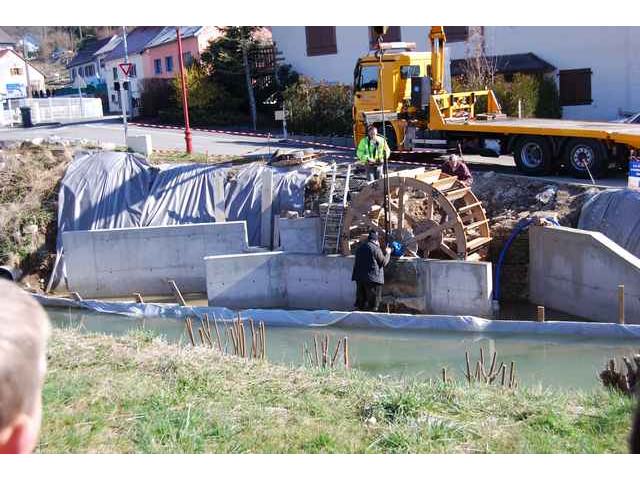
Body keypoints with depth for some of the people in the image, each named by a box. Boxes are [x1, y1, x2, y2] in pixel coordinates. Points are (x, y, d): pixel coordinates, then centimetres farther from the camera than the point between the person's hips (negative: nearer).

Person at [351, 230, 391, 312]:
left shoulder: (360, 248, 13)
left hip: (359, 277, 7)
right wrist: (387, 253, 9)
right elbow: (383, 262, -5)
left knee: (361, 301, 13)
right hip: (373, 279, -7)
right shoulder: (376, 249, -11)